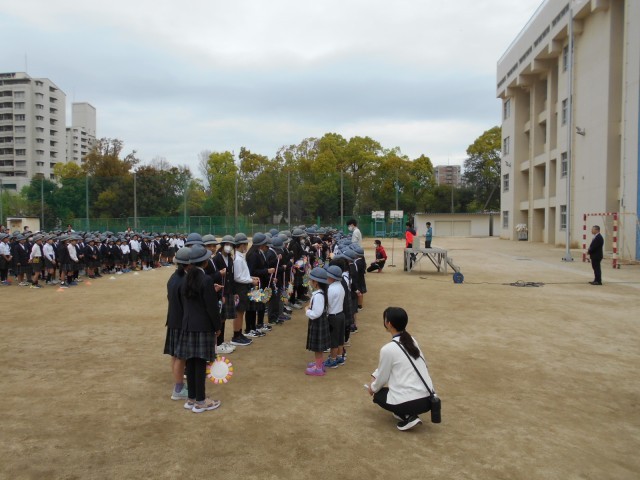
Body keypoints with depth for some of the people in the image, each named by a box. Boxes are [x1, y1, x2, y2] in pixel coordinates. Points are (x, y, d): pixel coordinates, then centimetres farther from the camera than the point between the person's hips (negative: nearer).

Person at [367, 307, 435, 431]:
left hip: (410, 403, -7)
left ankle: (408, 417, 2)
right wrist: (375, 376, 25)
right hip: (428, 399, 7)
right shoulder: (412, 341, 8)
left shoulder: (388, 349, -14)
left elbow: (382, 378, 1)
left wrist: (373, 388, 20)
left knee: (378, 395, 23)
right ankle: (409, 413, 21)